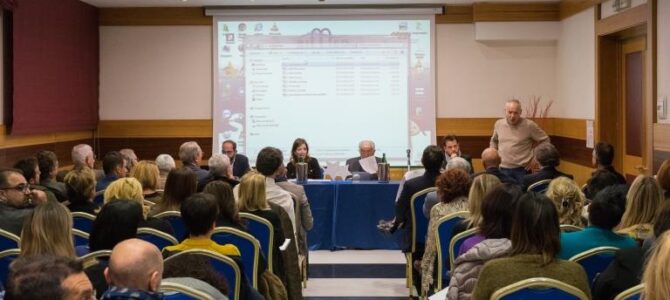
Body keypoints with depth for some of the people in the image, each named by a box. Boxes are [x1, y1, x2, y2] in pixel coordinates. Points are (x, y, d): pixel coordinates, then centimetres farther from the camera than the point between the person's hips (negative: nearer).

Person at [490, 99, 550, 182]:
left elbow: (545, 141, 1)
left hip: (522, 170, -3)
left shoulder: (529, 125, -8)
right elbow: (494, 141, 23)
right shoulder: (498, 124, 4)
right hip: (503, 169, 3)